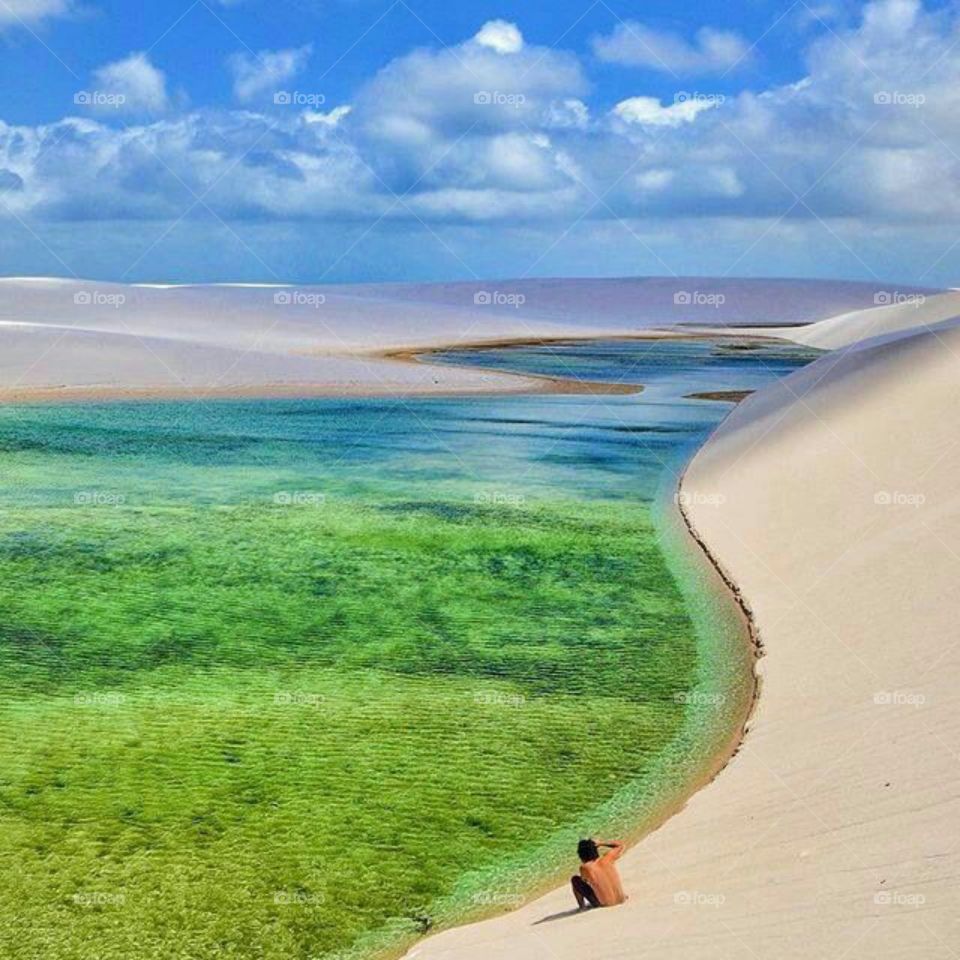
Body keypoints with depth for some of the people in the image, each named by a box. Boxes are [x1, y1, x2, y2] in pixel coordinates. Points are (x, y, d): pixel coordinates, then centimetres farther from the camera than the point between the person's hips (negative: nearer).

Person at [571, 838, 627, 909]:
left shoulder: (585, 868, -18)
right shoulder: (607, 859, -10)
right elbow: (620, 845, 8)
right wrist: (601, 843, 2)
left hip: (603, 903, -4)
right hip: (620, 900, 4)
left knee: (575, 880, 6)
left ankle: (582, 905, 11)